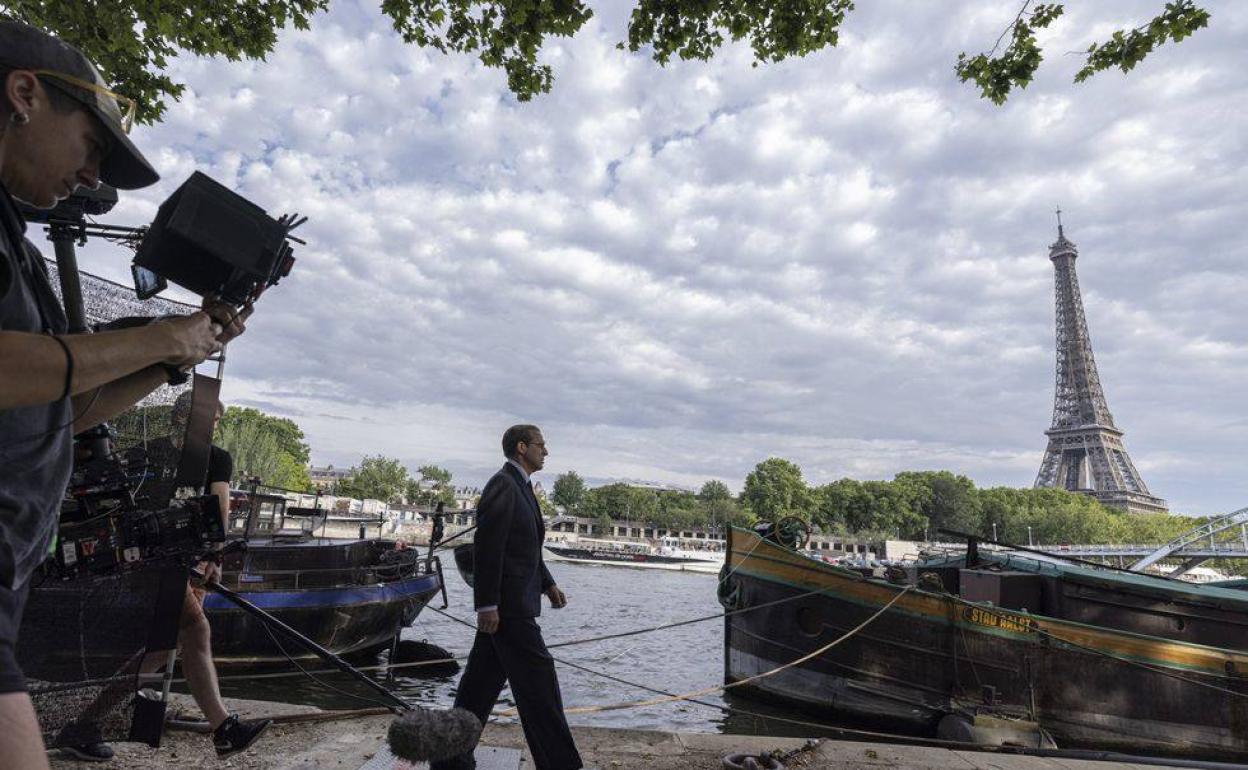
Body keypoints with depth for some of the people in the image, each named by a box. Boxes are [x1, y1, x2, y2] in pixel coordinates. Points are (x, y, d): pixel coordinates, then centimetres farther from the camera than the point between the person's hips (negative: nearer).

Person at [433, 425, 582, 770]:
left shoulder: (519, 487, 16)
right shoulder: (503, 485, -15)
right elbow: (486, 548, -20)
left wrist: (547, 584, 14)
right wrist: (487, 604, -21)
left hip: (511, 603, 10)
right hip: (507, 605, -10)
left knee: (481, 684, 15)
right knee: (539, 681, -2)